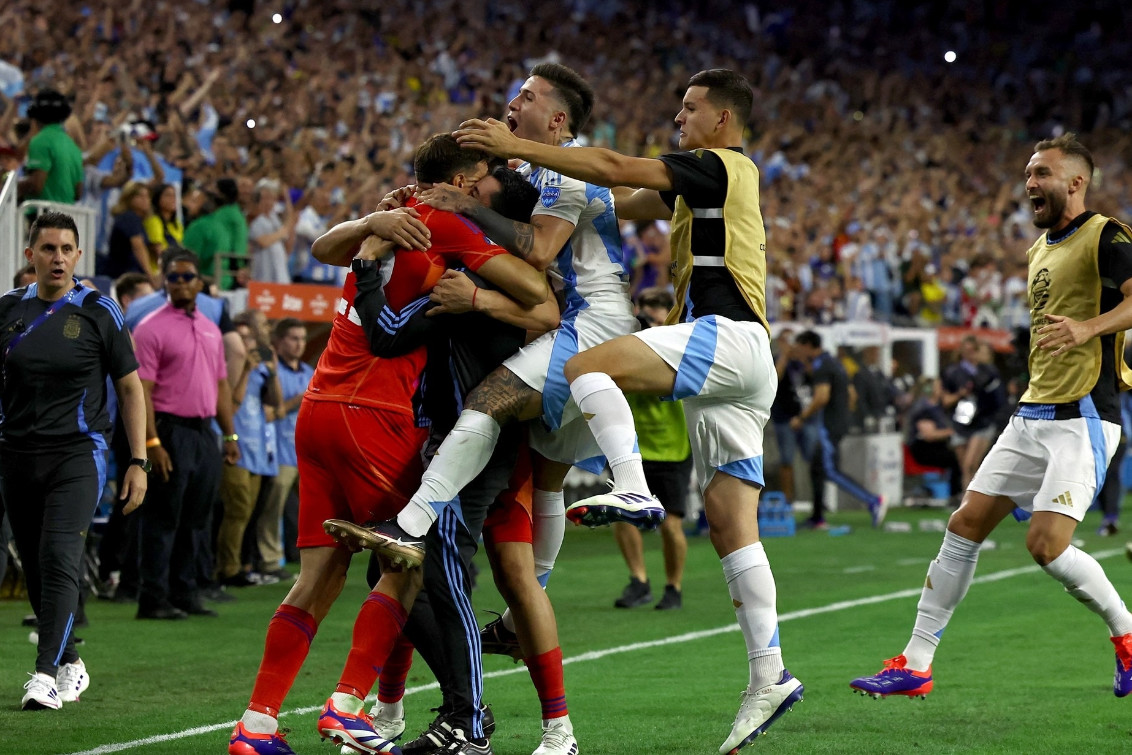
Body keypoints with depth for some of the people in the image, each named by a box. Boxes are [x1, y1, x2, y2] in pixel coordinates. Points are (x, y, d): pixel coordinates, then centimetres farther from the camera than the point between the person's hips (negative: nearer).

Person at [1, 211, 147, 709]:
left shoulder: (98, 312, 0)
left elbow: (130, 387, 4)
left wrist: (138, 462, -1)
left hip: (77, 456, -4)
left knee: (59, 560, -18)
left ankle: (45, 674, -21)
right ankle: (70, 664, 23)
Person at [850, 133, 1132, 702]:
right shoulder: (1040, 249, 18)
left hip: (1082, 417, -8)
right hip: (1032, 414, 8)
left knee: (1046, 544, -18)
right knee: (965, 526, 2)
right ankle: (915, 665, 6)